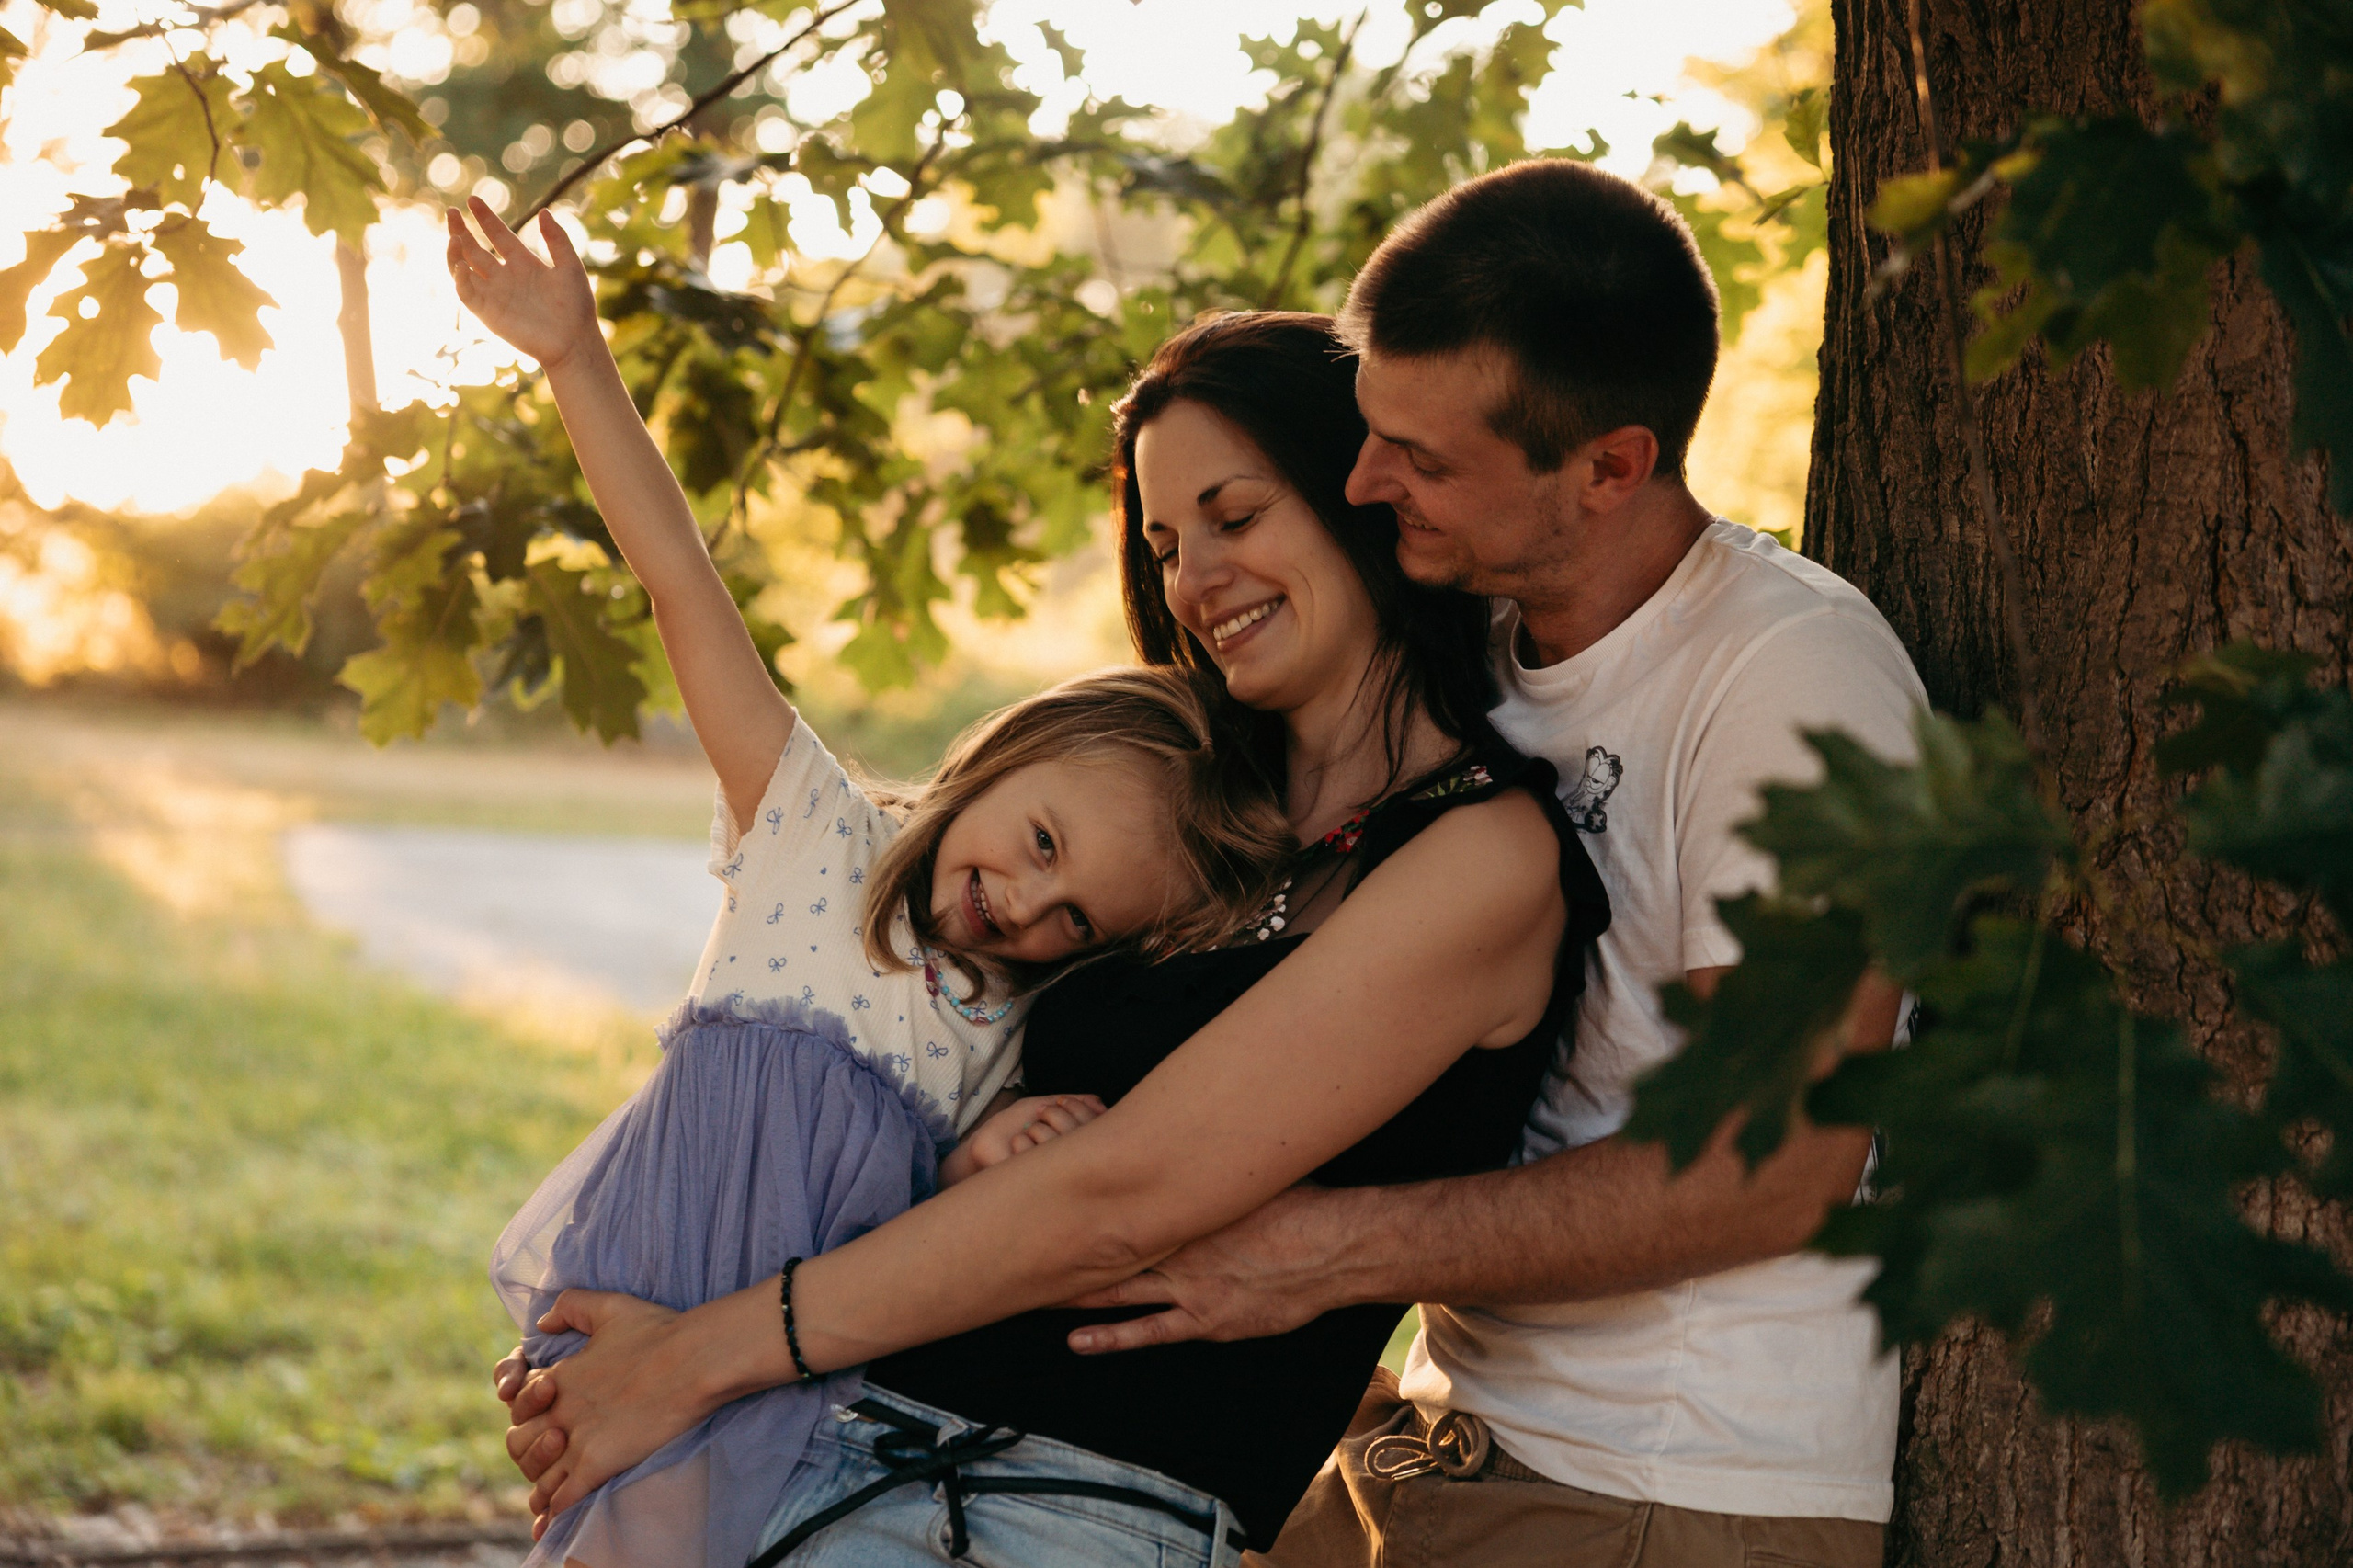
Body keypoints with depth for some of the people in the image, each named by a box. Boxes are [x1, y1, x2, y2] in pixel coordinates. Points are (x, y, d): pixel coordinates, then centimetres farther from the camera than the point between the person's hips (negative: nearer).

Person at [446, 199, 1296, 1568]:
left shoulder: (1026, 1046, 5)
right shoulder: (817, 834, -1)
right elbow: (687, 589, -6)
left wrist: (977, 1167, -16)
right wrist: (577, 360, -11)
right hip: (636, 1355, -2)